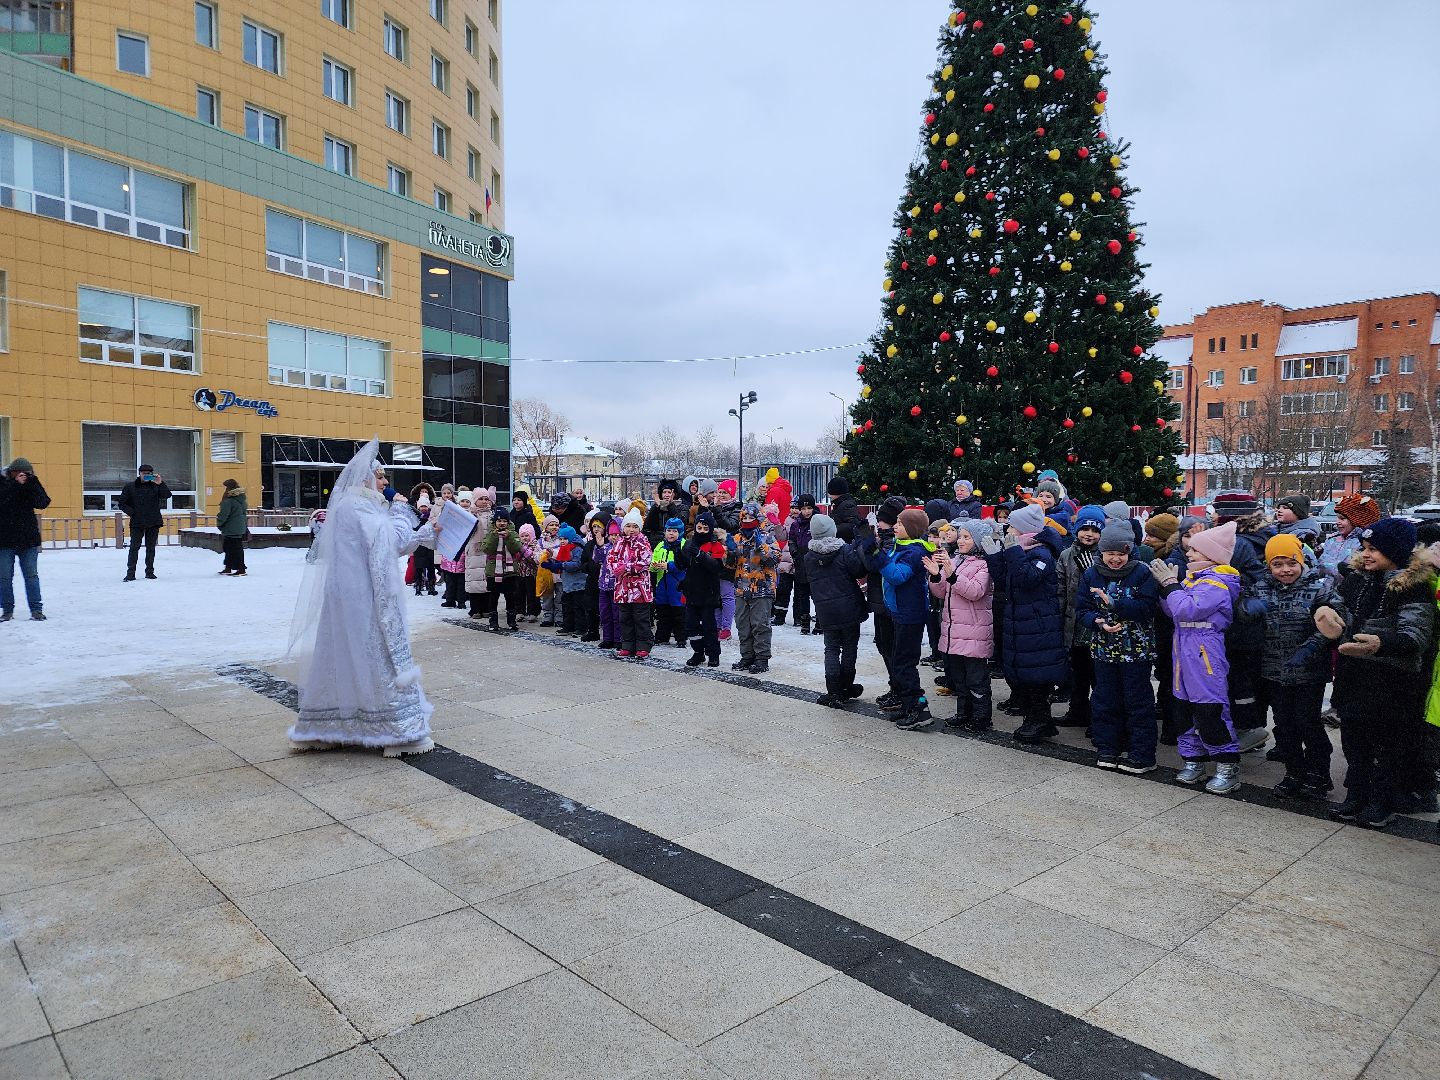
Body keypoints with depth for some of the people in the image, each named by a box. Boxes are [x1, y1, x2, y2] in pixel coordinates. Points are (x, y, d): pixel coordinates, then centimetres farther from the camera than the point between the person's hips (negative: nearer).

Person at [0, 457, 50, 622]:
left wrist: (33, 483, -17)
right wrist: (15, 485, -23)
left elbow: (43, 503, -10)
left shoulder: (31, 484, 4)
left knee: (31, 575, 2)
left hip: (28, 539, 1)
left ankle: (36, 609, 4)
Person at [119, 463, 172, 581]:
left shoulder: (156, 486, 4)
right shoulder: (130, 487, 3)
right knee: (134, 547, -2)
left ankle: (150, 571, 16)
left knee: (151, 548, 8)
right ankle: (130, 573, 1)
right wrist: (131, 512, -7)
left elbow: (167, 495, -12)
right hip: (137, 523, -1)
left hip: (154, 523, 1)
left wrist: (160, 484, -22)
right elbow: (122, 503, 6)